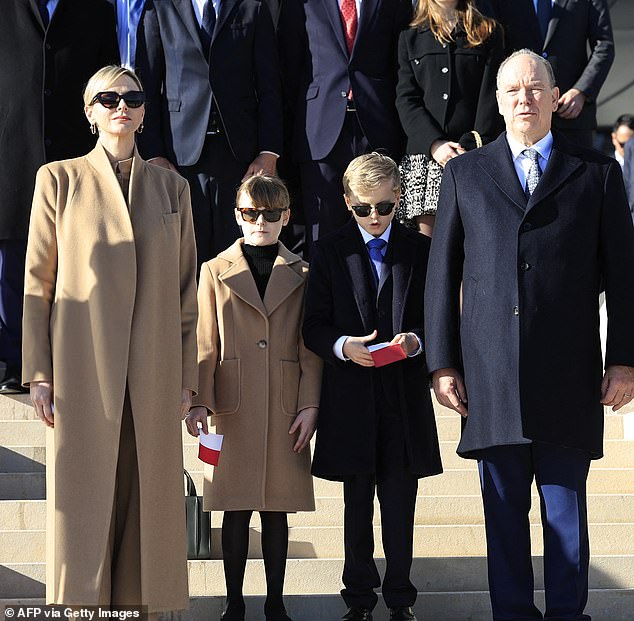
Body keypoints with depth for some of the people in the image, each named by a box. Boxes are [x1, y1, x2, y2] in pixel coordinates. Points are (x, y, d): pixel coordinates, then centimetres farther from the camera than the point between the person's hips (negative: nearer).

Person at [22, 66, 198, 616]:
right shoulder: (60, 180, 5)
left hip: (153, 377, 2)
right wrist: (38, 374, -4)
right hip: (82, 374, -2)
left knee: (151, 499, 3)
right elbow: (37, 282, 3)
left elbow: (185, 288, 12)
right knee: (84, 501, -2)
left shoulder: (170, 187, 12)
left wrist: (186, 376, 6)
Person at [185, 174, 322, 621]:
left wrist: (309, 405, -2)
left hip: (286, 410, 1)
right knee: (236, 509, 3)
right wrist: (200, 401, -6)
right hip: (233, 408, -1)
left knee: (278, 510, 6)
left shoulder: (302, 274, 8)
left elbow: (310, 348, 6)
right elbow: (205, 345, 3)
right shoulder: (216, 271, 7)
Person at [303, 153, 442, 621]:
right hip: (352, 395, 0)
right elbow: (314, 327, 3)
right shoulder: (330, 252, 6)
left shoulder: (420, 250, 6)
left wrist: (414, 341, -15)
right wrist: (343, 346, -17)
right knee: (357, 504, 9)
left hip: (405, 394, 0)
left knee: (400, 504, 4)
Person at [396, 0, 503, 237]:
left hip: (474, 152, -1)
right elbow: (406, 99, 6)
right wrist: (433, 144, -9)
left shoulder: (488, 33, 13)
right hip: (424, 153, 1)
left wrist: (471, 146, -11)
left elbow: (491, 96, 2)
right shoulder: (410, 37, 16)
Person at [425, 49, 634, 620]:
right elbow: (442, 273, 9)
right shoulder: (465, 174, 11)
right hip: (491, 377, 1)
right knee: (503, 509, 5)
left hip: (569, 377, -1)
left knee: (566, 508, 3)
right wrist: (443, 363, 3)